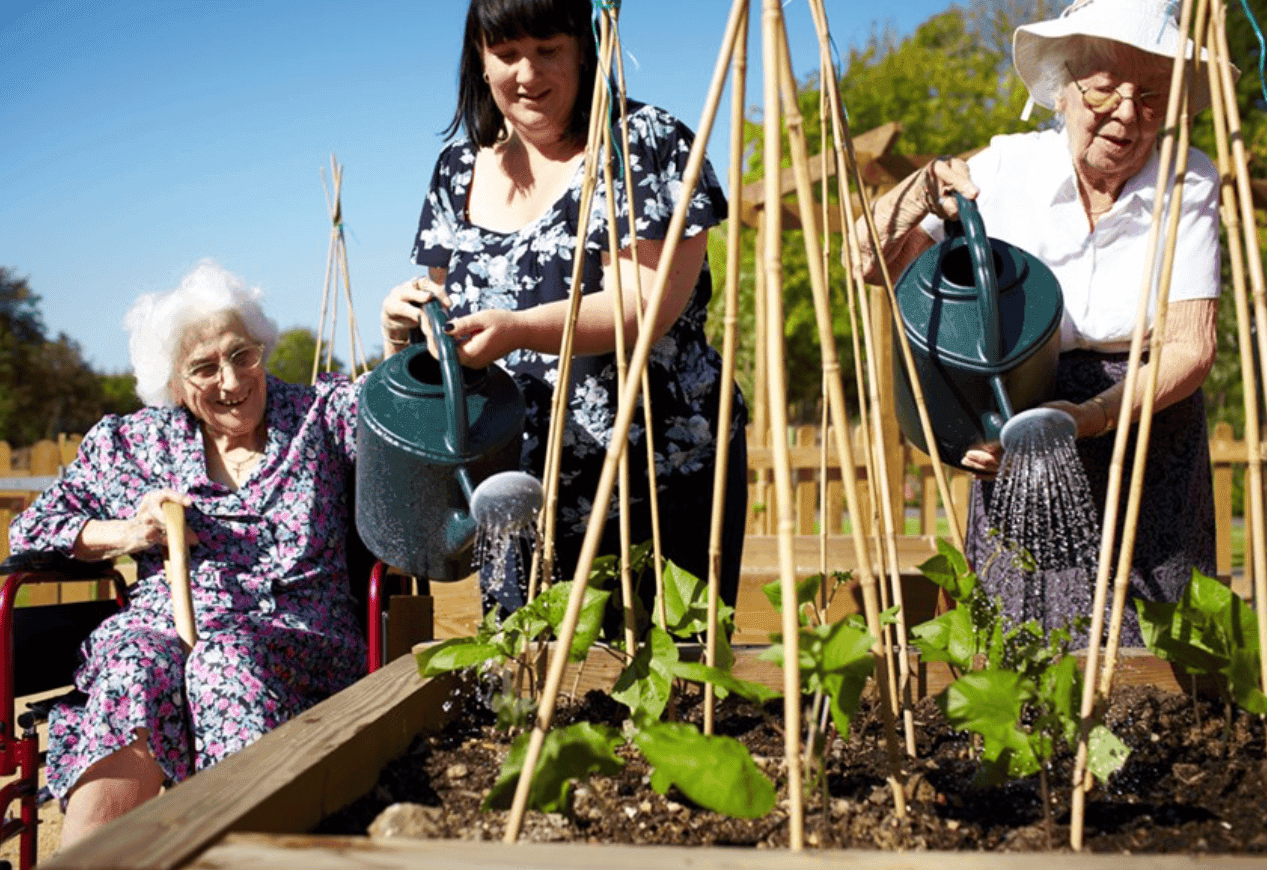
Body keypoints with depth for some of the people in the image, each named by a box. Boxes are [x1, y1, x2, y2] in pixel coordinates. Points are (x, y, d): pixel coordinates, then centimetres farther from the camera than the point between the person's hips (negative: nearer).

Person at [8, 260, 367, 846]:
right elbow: (32, 527, 21)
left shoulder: (318, 412, 16)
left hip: (295, 637, -1)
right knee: (135, 671, -35)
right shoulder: (133, 441, 19)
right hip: (163, 626, 1)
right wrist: (128, 534, 3)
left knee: (231, 656, -37)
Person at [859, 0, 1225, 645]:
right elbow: (870, 262, -8)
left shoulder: (1188, 185, -8)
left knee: (1140, 655, -1)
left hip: (1146, 448, 0)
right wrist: (915, 200, -27)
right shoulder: (1008, 168, -8)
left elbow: (1190, 348, -14)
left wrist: (1092, 417, -29)